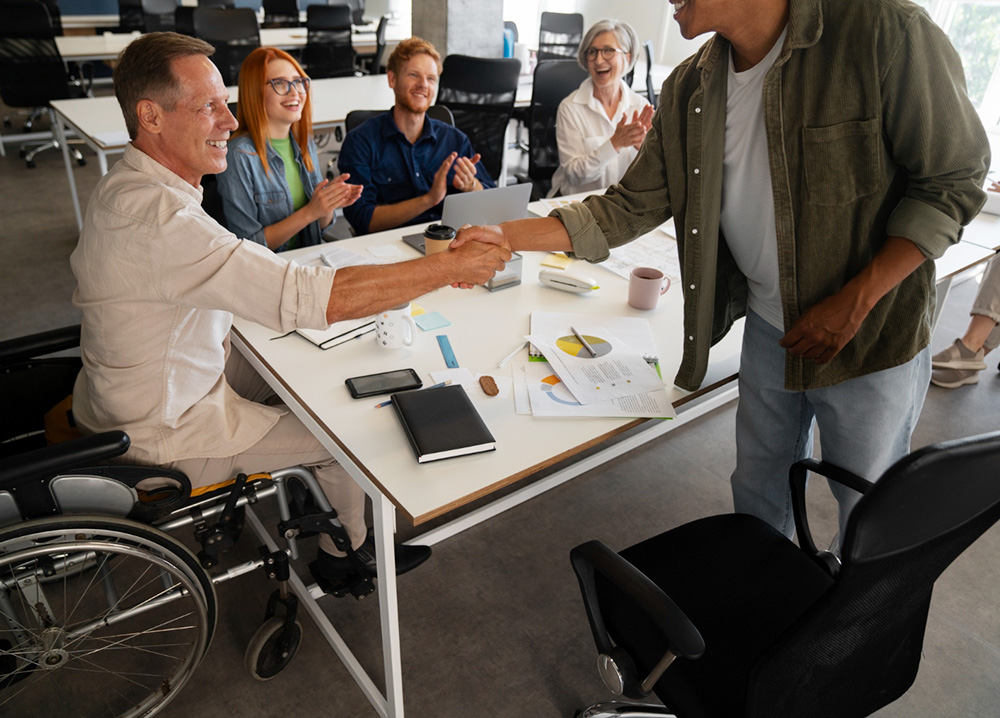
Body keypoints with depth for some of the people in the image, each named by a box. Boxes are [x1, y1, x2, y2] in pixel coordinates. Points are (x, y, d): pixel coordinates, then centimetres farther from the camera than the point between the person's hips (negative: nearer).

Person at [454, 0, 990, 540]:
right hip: (768, 328, 4)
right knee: (758, 489, 20)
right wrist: (507, 237, -12)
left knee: (867, 509, 14)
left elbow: (953, 180, -14)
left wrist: (854, 302, -21)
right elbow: (632, 206, -3)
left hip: (870, 336, -4)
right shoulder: (688, 90, -4)